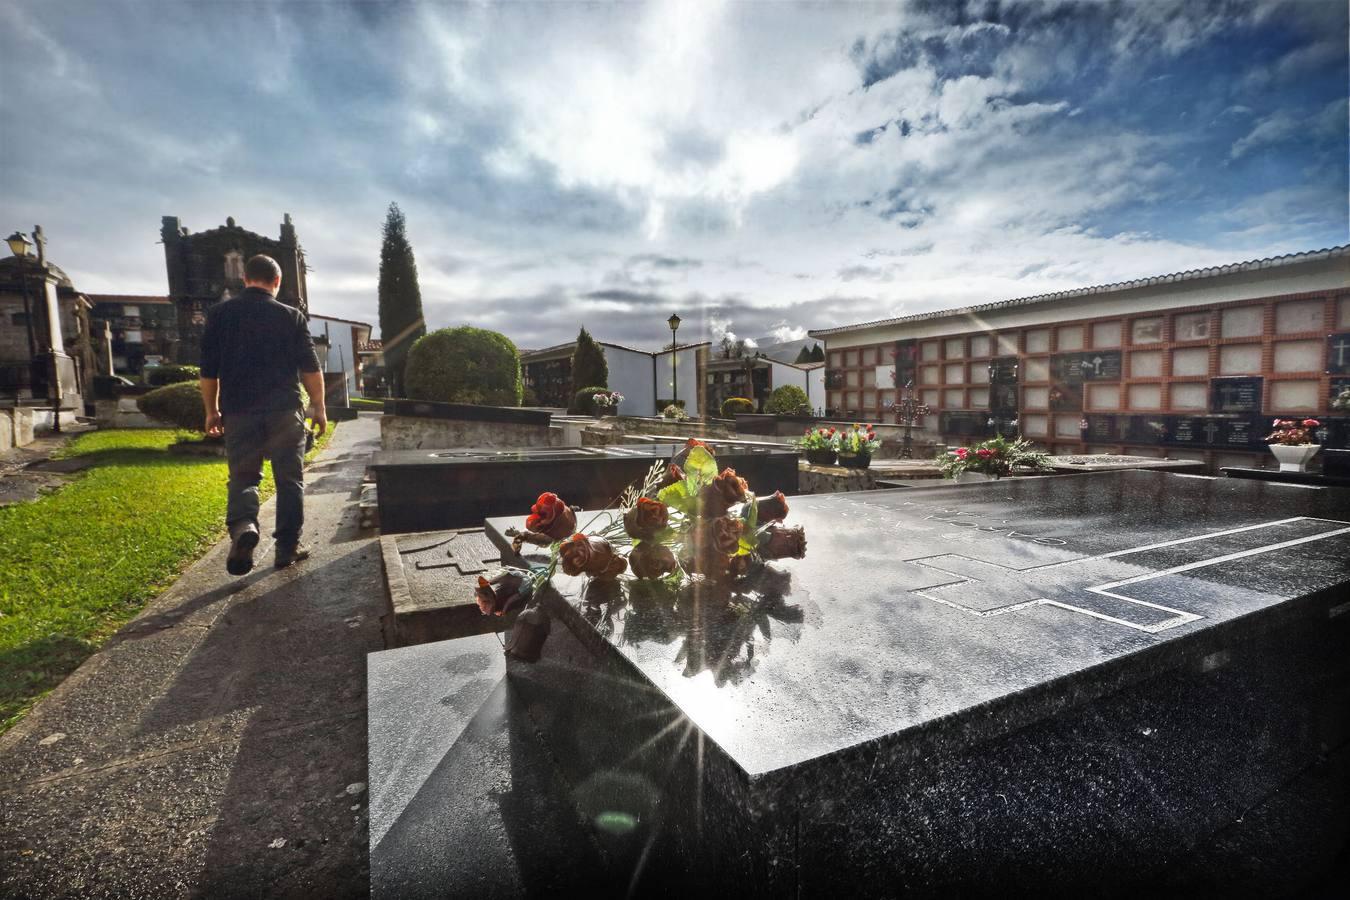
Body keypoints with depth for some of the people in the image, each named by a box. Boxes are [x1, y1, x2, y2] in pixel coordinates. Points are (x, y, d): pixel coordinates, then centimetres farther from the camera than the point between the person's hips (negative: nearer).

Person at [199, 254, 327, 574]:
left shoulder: (219, 314, 5)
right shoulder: (292, 316, 1)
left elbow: (209, 370, 7)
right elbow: (311, 367, -1)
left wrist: (211, 410, 17)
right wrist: (319, 407, 8)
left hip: (239, 411, 1)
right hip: (284, 410, -1)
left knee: (243, 476, 10)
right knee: (289, 479, 7)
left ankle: (242, 527, -17)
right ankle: (288, 547, 10)